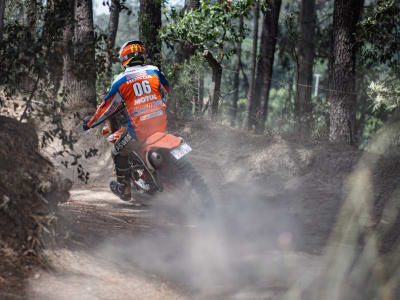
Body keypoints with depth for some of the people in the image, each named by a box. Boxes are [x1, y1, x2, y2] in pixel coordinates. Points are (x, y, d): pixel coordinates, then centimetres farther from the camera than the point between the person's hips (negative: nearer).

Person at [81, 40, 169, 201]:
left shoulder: (120, 81, -1)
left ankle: (124, 189, 31)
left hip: (138, 129, -4)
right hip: (161, 124, 4)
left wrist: (90, 123, 24)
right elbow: (165, 91, 24)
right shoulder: (153, 71, 6)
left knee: (118, 152, 21)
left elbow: (107, 107, 7)